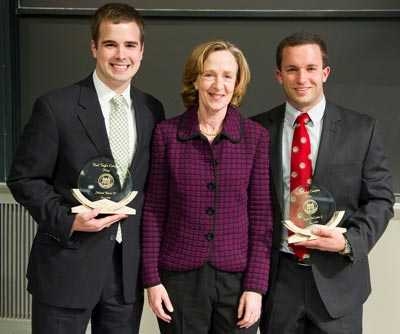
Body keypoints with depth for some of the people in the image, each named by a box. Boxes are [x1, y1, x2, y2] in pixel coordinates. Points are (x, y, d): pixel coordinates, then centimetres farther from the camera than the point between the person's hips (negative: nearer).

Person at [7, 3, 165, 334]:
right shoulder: (56, 107, -9)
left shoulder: (152, 110, 5)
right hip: (66, 267, -4)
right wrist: (67, 220, -18)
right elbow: (24, 179, -5)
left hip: (129, 266, 4)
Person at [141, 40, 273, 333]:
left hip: (237, 277, 0)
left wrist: (256, 286, -6)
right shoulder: (167, 133, -1)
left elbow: (261, 216, -2)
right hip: (180, 277, 0)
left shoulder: (256, 136, -2)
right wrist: (152, 279, -3)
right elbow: (154, 211, 1)